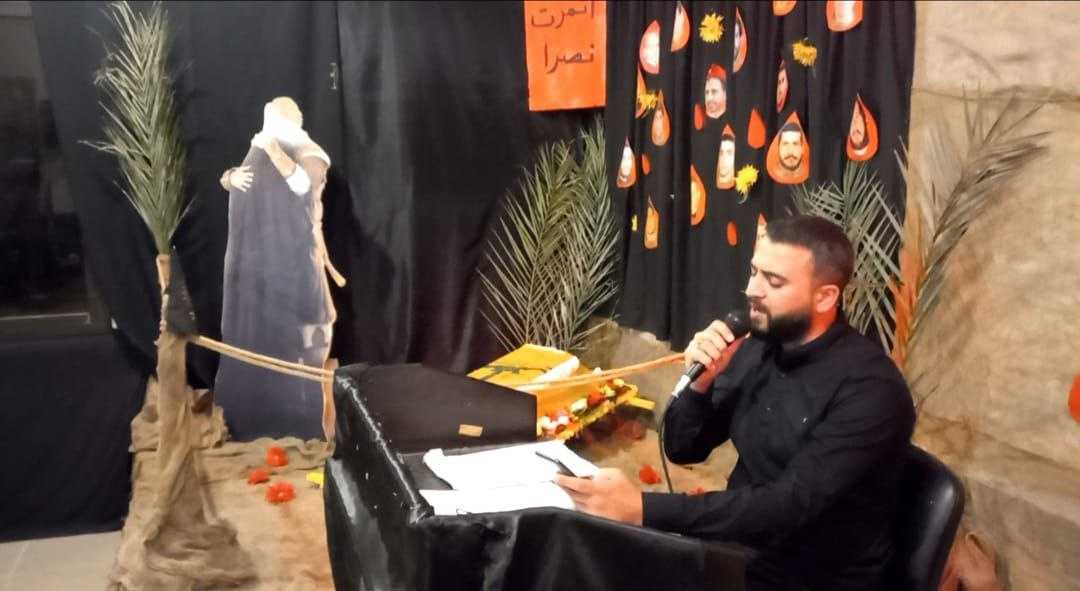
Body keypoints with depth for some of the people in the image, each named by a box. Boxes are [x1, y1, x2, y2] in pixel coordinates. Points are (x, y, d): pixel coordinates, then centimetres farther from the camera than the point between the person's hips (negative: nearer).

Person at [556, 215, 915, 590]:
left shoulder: (870, 388, -21)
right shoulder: (756, 349, -1)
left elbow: (790, 507, -29)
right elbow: (684, 450, 6)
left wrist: (642, 509, -35)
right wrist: (700, 382, -15)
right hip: (739, 547, 6)